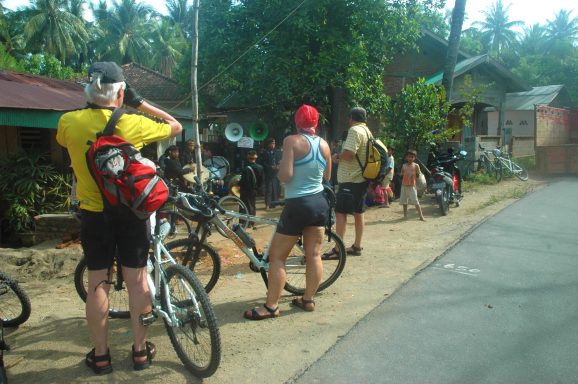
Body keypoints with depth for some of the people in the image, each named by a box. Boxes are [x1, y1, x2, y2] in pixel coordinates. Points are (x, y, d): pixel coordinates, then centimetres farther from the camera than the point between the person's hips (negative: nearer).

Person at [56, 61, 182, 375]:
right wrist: (139, 102, 5)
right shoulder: (133, 123, -12)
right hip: (131, 212, -1)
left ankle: (100, 356, 19)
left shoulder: (68, 121, -6)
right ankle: (140, 350, 19)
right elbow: (176, 126, 4)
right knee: (136, 279, 8)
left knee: (97, 282, 9)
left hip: (94, 213, 2)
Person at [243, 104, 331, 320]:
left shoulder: (292, 141, -13)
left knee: (276, 256, 1)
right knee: (314, 255, 13)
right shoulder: (324, 144, 6)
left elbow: (285, 176, -20)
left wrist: (281, 166, 0)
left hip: (298, 205, -7)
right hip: (320, 203, 7)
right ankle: (308, 300, 22)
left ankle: (271, 306, 3)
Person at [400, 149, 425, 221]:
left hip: (412, 186, -4)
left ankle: (421, 216, -5)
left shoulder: (416, 165, -3)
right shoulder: (404, 166, 5)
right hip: (404, 185, 4)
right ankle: (405, 214, 26)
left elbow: (418, 175, -1)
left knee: (416, 201, -9)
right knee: (404, 201, 12)